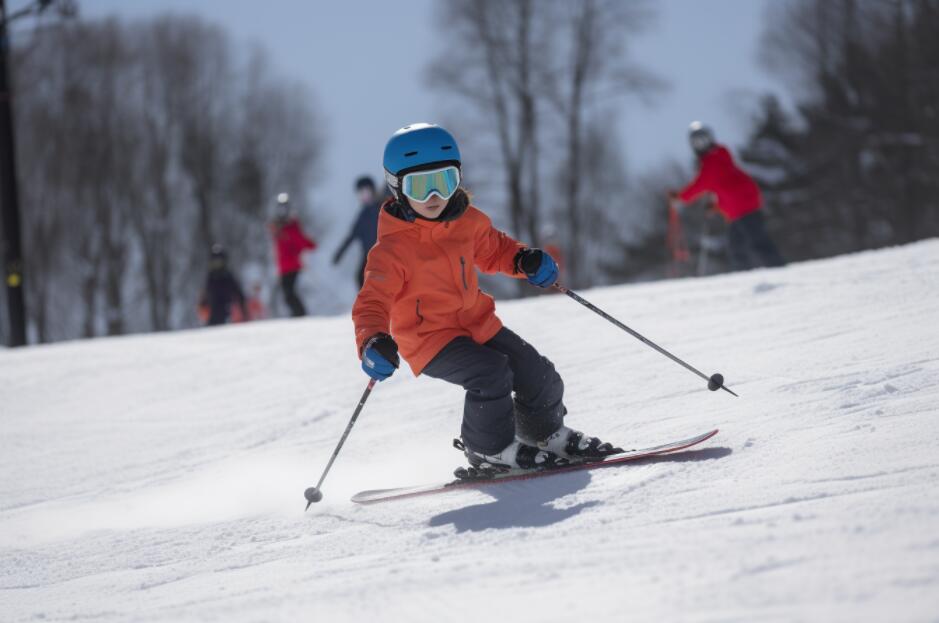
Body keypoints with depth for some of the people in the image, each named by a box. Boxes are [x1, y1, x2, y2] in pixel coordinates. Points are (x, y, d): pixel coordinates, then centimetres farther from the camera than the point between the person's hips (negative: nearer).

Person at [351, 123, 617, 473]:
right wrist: (373, 342, -43)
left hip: (477, 323, 7)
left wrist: (524, 260, -3)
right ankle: (490, 450, -5)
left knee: (539, 376, 6)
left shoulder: (468, 220, -1)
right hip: (429, 339, -7)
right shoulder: (393, 248, -21)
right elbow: (372, 302, -24)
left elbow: (493, 250, 18)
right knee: (491, 372, -28)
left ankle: (546, 435, 35)